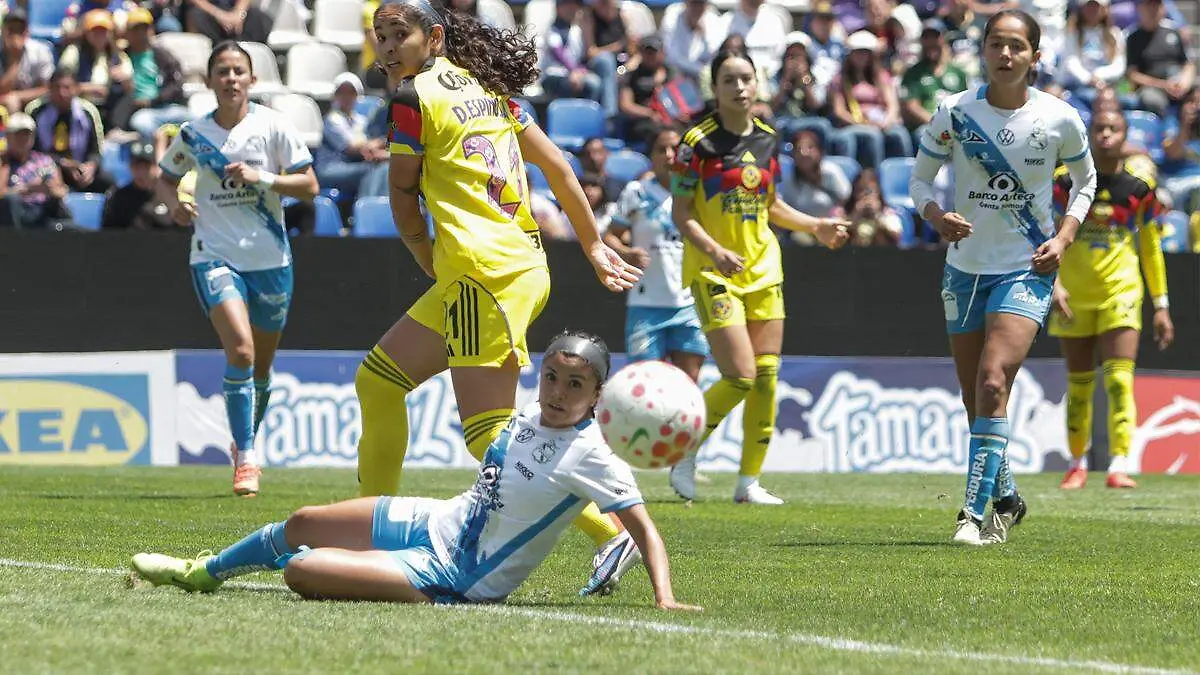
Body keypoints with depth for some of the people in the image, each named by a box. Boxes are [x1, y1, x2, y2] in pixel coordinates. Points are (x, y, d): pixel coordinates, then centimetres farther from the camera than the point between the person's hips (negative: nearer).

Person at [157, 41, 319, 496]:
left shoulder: (273, 126, -3)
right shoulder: (193, 134, 2)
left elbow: (309, 186, -5)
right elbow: (166, 178, 18)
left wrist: (260, 178, -19)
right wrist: (174, 203, -4)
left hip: (270, 258, 1)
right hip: (214, 256, -1)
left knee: (261, 366, 12)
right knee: (240, 349, -22)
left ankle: (247, 443, 37)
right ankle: (245, 458, -18)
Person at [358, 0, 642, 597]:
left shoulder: (414, 95, -5)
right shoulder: (486, 87, 16)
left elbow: (403, 194, 3)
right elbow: (556, 164, 17)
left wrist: (427, 262, 19)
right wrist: (594, 246, 22)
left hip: (483, 273, -10)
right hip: (524, 264, 10)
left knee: (489, 434, -14)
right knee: (377, 380, 18)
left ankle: (609, 531, -21)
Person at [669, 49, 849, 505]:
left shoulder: (767, 140, 9)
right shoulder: (698, 142, -9)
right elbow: (680, 214, -11)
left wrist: (816, 227, 11)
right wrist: (714, 252, -25)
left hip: (763, 268, 6)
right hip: (713, 273, -6)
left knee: (766, 377, 1)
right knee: (740, 377, -14)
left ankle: (749, 482, 8)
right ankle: (685, 452, 8)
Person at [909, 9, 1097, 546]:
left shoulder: (1060, 119, -7)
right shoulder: (955, 113, -6)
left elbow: (1085, 179, 10)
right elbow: (920, 178, 4)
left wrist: (1064, 237, -4)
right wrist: (936, 216, -17)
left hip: (1028, 268, -3)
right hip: (965, 266, 3)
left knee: (993, 383, -21)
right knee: (974, 397, 9)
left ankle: (975, 511, -19)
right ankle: (1005, 498, 31)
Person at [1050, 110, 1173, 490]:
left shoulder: (1139, 184, -1)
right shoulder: (1065, 180, -5)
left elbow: (1150, 247, 8)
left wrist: (1161, 305, 8)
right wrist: (1053, 284, -21)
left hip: (1121, 291, 0)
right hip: (1074, 295, 0)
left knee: (1119, 380, -14)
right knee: (1078, 384, 8)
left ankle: (1119, 466, -18)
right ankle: (1078, 464, 23)